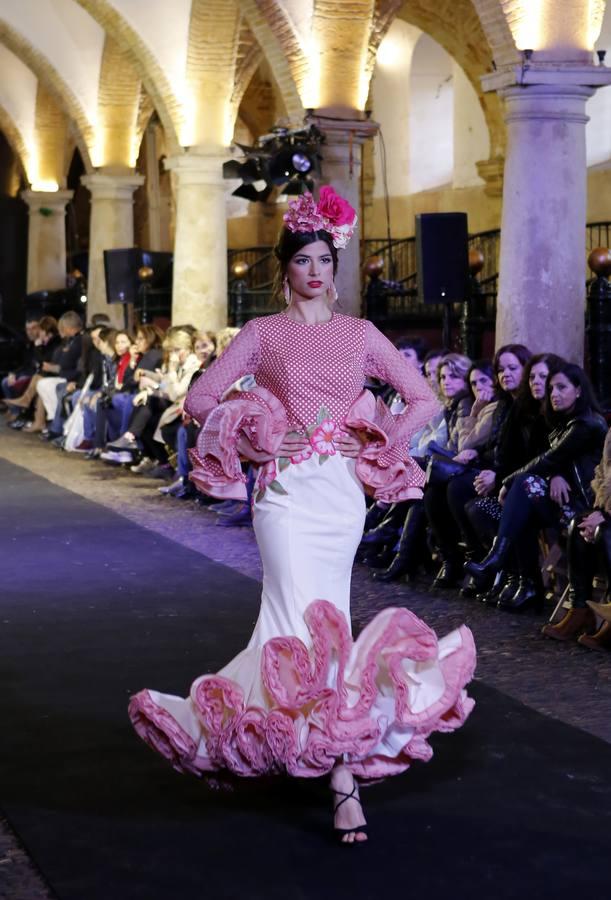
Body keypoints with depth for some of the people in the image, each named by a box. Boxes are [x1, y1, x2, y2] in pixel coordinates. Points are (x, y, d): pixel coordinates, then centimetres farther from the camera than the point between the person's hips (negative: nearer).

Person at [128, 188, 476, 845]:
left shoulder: (360, 334, 10)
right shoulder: (263, 334, 4)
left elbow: (423, 400, 13)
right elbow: (199, 400, 3)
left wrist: (378, 448, 6)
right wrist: (258, 441, 1)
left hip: (342, 490, 2)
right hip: (286, 492, -2)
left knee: (321, 613, 2)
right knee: (308, 616, -11)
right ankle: (342, 775, -8)